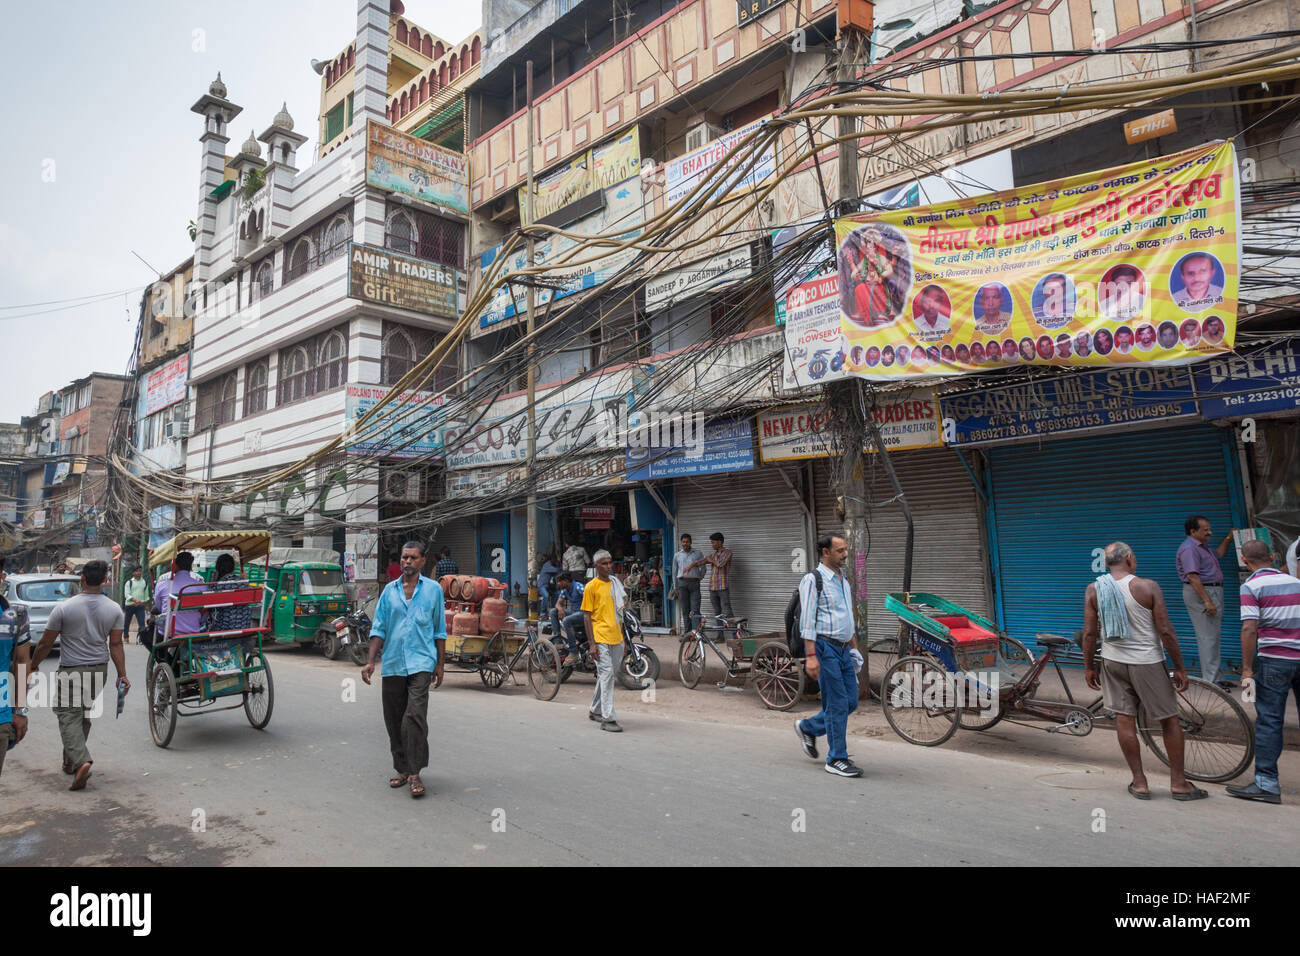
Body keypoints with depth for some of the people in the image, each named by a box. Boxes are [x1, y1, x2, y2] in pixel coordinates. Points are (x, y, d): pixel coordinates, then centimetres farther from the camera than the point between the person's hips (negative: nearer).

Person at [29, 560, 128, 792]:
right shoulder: (114, 609, -3)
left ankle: (81, 760, -21)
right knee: (84, 716, 18)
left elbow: (45, 643, -5)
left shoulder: (64, 608, -12)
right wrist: (122, 675, 0)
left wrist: (33, 665, 11)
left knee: (69, 717, -2)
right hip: (99, 671, 4)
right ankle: (70, 762, 29)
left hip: (71, 672, -4)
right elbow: (116, 645, -4)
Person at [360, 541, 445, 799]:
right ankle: (401, 769, 23)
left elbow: (440, 630, 7)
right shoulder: (390, 590, 10)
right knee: (394, 720, 9)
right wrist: (371, 661, 1)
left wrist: (440, 665, 4)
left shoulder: (433, 589, 4)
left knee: (415, 717, -14)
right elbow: (378, 628, 10)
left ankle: (415, 773, -6)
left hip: (421, 663, -3)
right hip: (392, 664, 3)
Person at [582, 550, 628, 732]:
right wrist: (591, 643, -12)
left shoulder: (615, 583, 13)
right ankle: (608, 719, -9)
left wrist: (623, 637, 17)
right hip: (600, 638, -6)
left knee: (608, 675, 13)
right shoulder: (591, 586, -5)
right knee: (606, 674, -11)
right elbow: (587, 616, -6)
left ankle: (595, 710, 30)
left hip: (616, 638, 6)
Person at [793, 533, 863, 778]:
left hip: (843, 649, 8)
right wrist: (811, 656, -20)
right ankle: (836, 759, 7)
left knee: (850, 702, 9)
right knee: (837, 704, -5)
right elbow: (807, 620, -15)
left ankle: (808, 728, 28)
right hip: (825, 647, -8)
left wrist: (854, 646, 21)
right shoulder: (813, 579, -10)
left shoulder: (843, 578, 16)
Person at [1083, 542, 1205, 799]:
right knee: (1169, 720, 11)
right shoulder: (1148, 587, -11)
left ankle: (1139, 782, 13)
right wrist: (1180, 667, -2)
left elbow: (1090, 633, -1)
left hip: (1113, 662, 3)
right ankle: (1178, 782, 19)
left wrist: (1088, 667, 8)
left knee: (1124, 720, 7)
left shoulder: (1094, 590, -2)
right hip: (1147, 662, -3)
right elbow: (1166, 631, -11)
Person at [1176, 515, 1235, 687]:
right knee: (1208, 637, -9)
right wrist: (1207, 601, -26)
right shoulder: (1189, 548, -16)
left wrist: (1228, 538, 31)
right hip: (1200, 594, -11)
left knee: (1213, 636, 16)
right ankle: (1211, 680, -7)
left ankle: (1217, 677, 24)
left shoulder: (1202, 547, 18)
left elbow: (1218, 554, 39)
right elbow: (1192, 577, -23)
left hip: (1213, 592, 11)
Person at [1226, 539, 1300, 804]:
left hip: (1275, 660, -5)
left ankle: (1266, 784, 0)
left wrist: (1247, 669, -11)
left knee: (1269, 721, -1)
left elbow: (1249, 628, -15)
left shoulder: (1252, 586, -7)